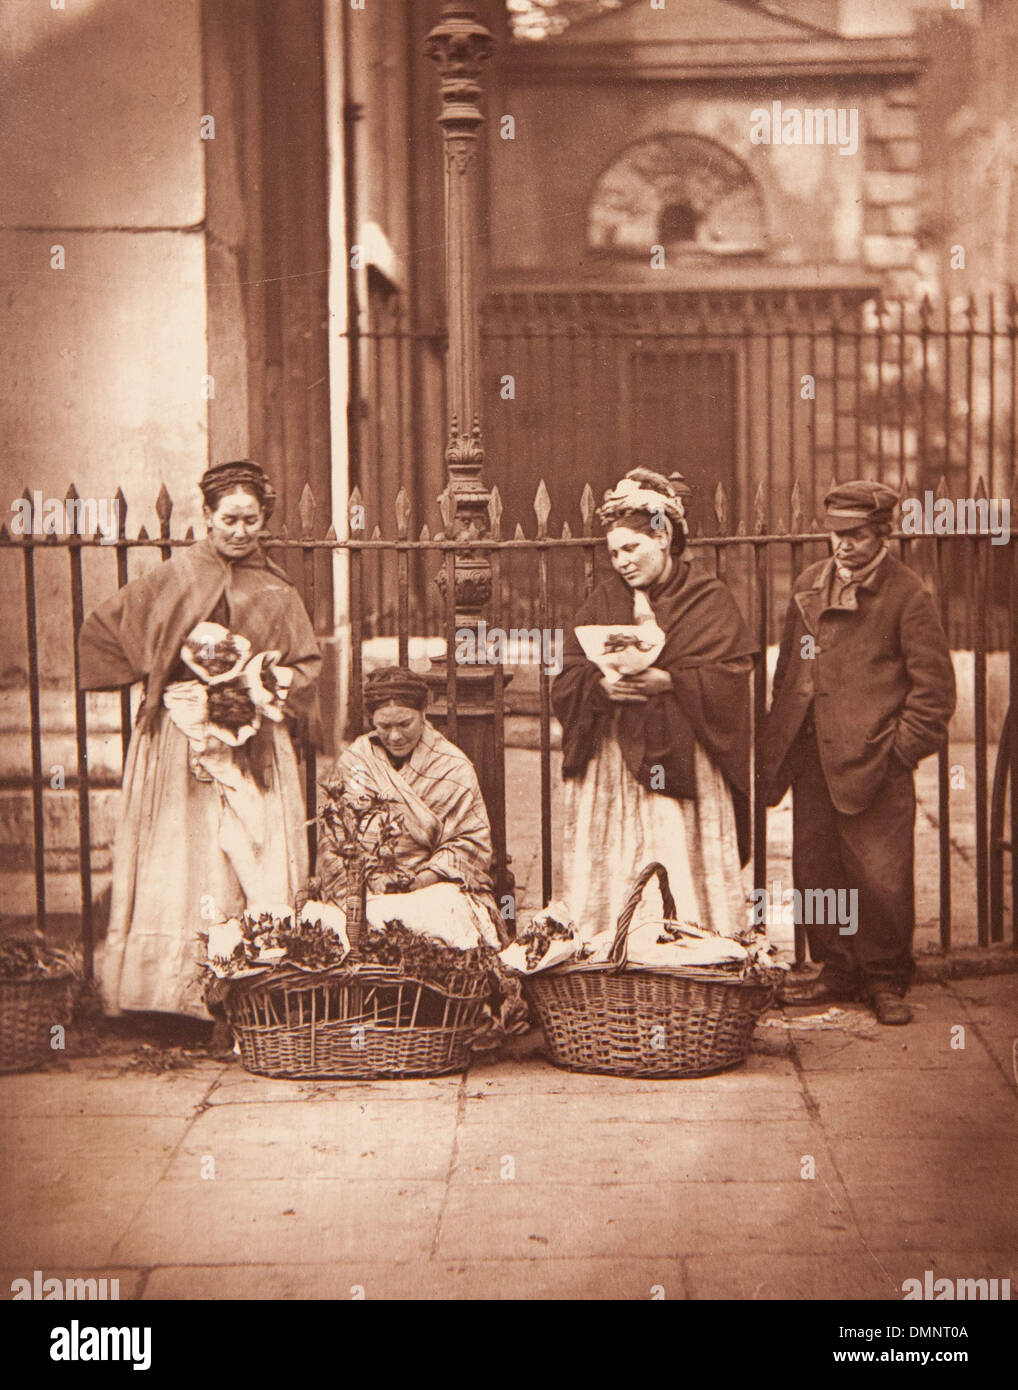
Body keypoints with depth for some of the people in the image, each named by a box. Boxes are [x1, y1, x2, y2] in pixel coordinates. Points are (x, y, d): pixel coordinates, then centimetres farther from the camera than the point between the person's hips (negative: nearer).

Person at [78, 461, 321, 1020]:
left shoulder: (277, 592, 9)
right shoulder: (173, 578, 2)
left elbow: (307, 664, 14)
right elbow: (101, 630, 7)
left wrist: (267, 686, -4)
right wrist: (159, 678, 4)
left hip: (255, 747, 2)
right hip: (180, 743, -2)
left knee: (260, 863, -3)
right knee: (181, 862, -5)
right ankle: (180, 988, -3)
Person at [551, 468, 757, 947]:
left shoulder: (709, 600, 3)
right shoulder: (602, 602, 12)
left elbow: (731, 677, -6)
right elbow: (565, 682, 6)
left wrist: (668, 682, -18)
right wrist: (601, 687, -14)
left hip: (682, 765, -3)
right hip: (612, 766, 3)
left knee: (683, 882, -6)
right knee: (611, 882, -1)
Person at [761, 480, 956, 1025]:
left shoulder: (906, 594, -4)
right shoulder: (808, 585, 13)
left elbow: (934, 685, -3)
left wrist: (901, 749, -8)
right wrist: (778, 739, 13)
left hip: (873, 761, -5)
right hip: (812, 759, 5)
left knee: (881, 877, -3)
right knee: (816, 870, 8)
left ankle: (885, 981, 13)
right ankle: (837, 972, 23)